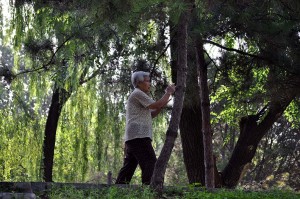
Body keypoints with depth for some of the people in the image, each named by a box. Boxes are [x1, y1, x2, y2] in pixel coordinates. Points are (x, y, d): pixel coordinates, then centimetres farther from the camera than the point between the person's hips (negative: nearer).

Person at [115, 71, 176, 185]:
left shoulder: (137, 95, 29)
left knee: (128, 167, 8)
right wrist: (168, 93, 0)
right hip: (138, 137, -11)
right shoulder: (138, 93, -4)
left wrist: (162, 105, 14)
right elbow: (156, 105, -11)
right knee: (151, 164, -15)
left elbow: (150, 115, 28)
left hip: (131, 139, 11)